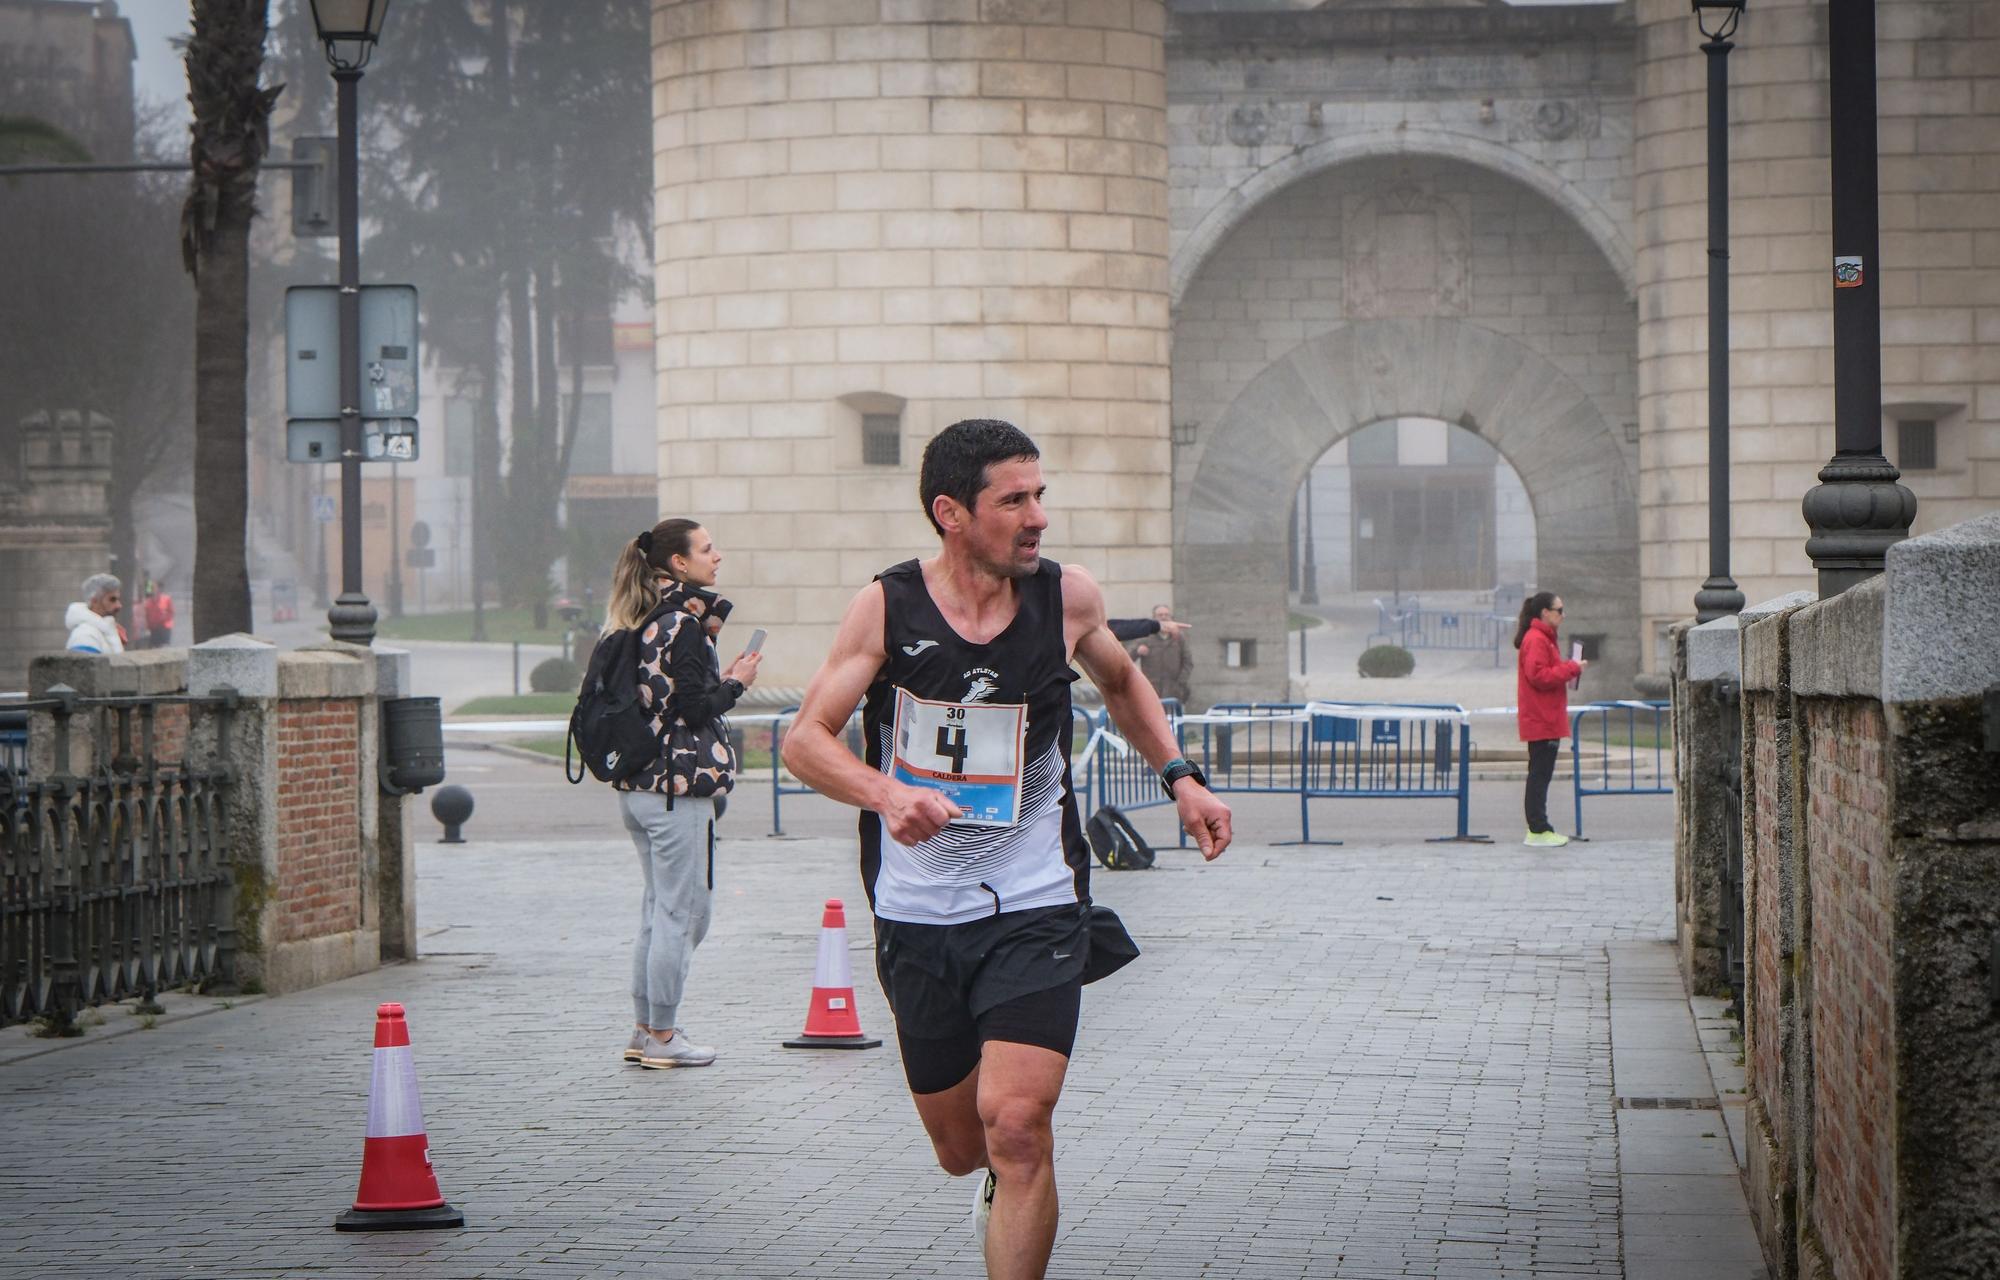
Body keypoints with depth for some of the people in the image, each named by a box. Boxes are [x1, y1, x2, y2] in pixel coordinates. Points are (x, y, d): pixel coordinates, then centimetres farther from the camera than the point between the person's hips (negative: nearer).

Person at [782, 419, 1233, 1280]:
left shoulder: (1066, 597, -2)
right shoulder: (888, 606, -7)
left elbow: (1121, 681, 20)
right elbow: (805, 740, -8)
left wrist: (1180, 778, 9)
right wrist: (885, 792, -28)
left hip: (1035, 907, -1)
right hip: (917, 912, 1)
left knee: (1016, 1126, -19)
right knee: (961, 1149, 13)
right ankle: (1004, 1181, 50)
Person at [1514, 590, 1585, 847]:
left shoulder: (1543, 638, 19)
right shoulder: (1536, 640, -15)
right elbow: (1538, 675, -23)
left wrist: (1568, 668, 7)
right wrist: (1571, 669, -16)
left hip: (1546, 720, 11)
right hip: (1542, 720, -11)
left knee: (1540, 775, 13)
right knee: (1540, 775, -8)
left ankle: (1538, 828, 17)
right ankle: (1538, 831, -7)